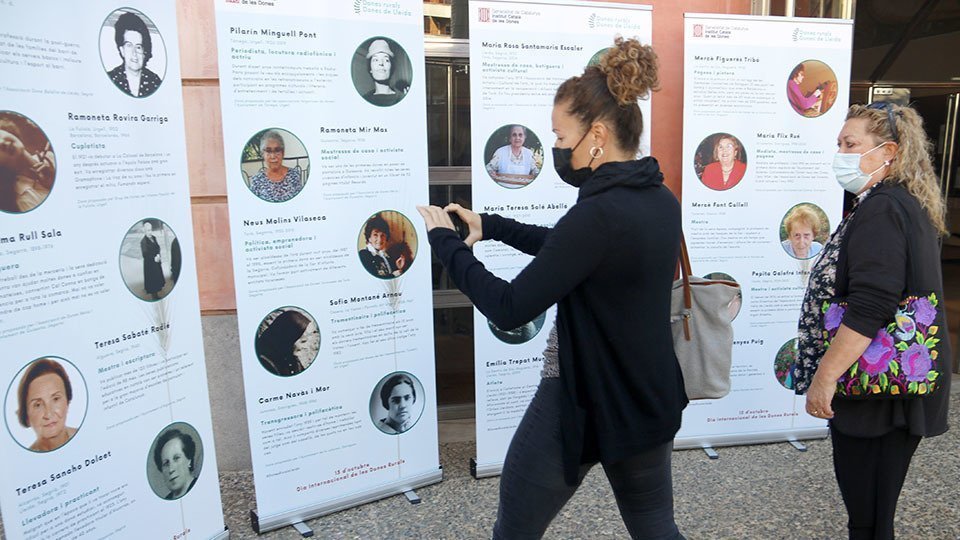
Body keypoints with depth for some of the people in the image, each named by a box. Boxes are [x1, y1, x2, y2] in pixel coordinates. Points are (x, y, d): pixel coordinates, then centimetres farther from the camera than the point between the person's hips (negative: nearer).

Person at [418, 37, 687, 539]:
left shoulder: (598, 214, -26)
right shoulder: (661, 202, 2)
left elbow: (508, 309, -23)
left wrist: (445, 242, -12)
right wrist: (491, 225, 14)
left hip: (582, 403, -8)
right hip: (651, 400, 8)